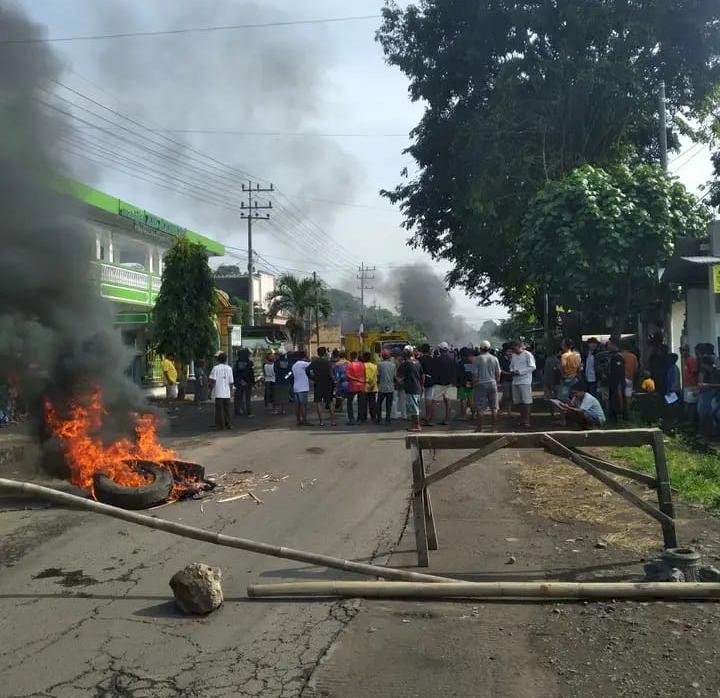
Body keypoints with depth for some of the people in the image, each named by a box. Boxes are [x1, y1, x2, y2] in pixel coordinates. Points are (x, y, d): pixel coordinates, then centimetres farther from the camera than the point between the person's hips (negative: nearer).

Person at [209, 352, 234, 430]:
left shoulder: (216, 368, -4)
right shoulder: (229, 368, 7)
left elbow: (213, 380, -11)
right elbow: (231, 382, 9)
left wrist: (211, 389, 1)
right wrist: (231, 391, 20)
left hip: (219, 393, -4)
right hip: (227, 393, 4)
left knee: (219, 409, 2)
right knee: (227, 409, 12)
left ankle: (221, 425, 1)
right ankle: (228, 424, 13)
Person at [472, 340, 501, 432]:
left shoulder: (477, 359, -5)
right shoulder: (494, 359, 4)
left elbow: (474, 374, -6)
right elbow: (498, 374, 6)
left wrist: (474, 385, 3)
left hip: (481, 384, -3)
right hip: (492, 383, 3)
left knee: (479, 408, 3)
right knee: (494, 407, 9)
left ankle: (479, 427, 5)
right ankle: (494, 427, 11)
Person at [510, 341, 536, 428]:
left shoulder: (527, 355, -5)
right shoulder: (513, 356, 15)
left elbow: (532, 367, -11)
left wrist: (520, 372, -16)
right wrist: (512, 371, 1)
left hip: (525, 381, -7)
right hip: (515, 381, 7)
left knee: (526, 401, -6)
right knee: (518, 401, 8)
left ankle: (527, 421, -3)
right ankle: (522, 419, 18)